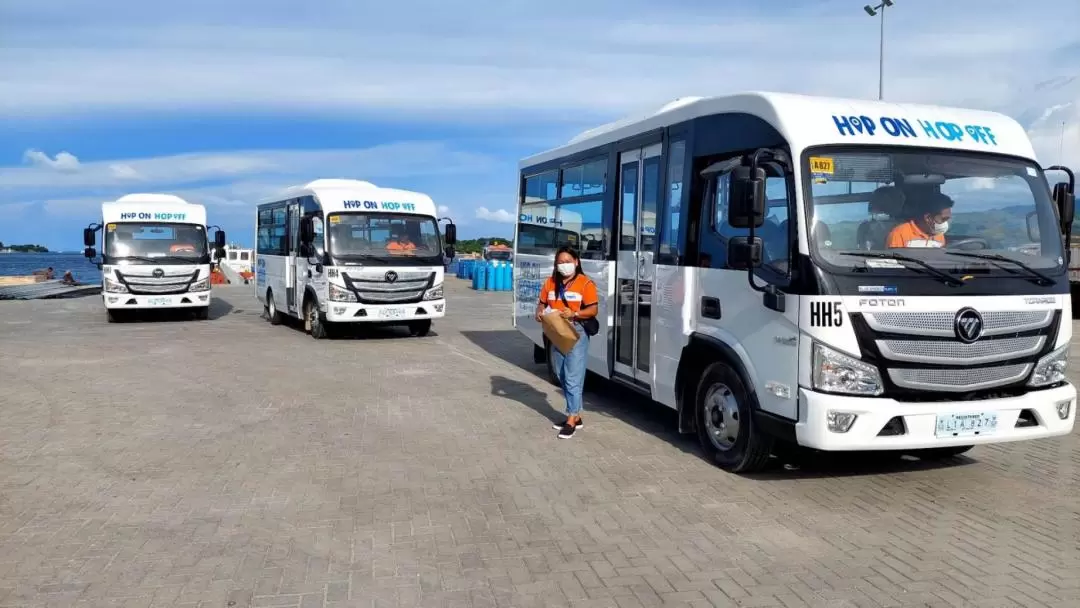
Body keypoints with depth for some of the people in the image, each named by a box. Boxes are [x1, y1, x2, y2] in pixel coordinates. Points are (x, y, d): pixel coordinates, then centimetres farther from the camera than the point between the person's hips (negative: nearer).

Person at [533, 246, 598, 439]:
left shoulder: (585, 283, -7)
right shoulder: (550, 282, 11)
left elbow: (593, 309, -9)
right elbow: (542, 303, 15)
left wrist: (574, 314, -24)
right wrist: (539, 313, -7)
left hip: (577, 335, -7)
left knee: (573, 379, -8)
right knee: (562, 378, 12)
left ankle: (571, 420, -3)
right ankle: (576, 415, 23)